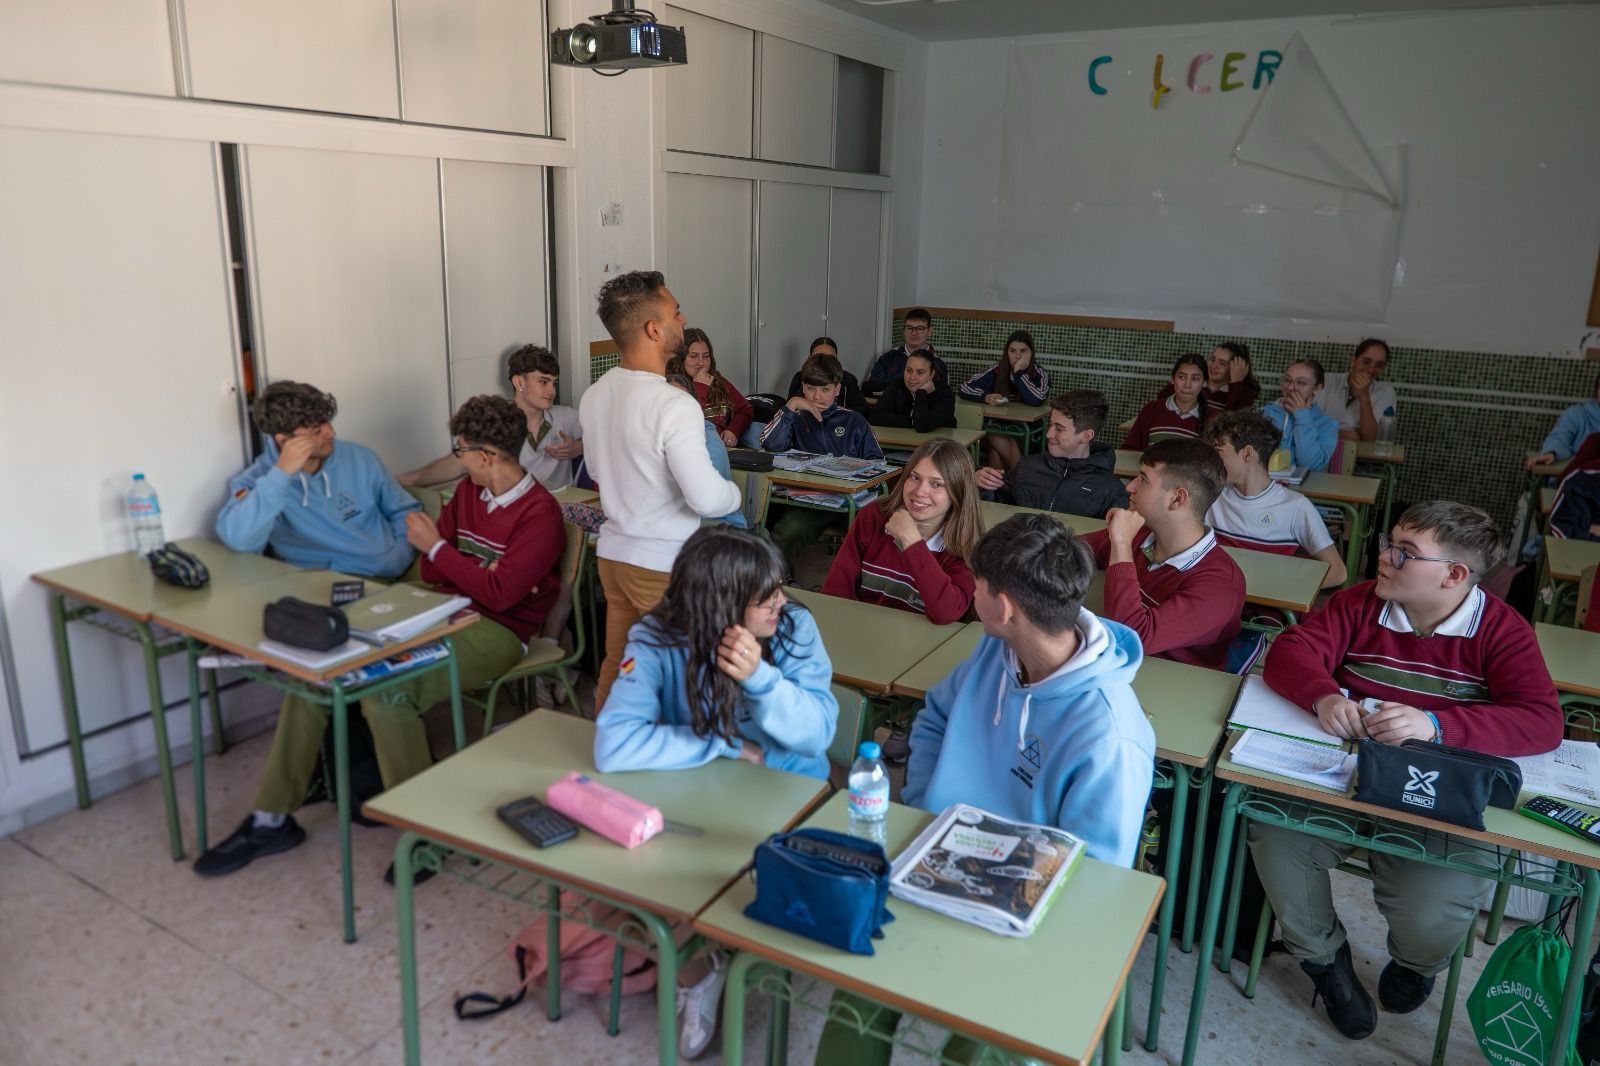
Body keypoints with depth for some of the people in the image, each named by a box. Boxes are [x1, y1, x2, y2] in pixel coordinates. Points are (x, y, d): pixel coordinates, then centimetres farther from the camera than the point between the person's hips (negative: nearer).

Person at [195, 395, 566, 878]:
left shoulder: (540, 513, -11)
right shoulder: (468, 491, 13)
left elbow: (499, 594, -18)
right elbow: (435, 575, 17)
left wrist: (436, 547, -11)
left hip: (497, 633, -8)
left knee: (384, 689, -31)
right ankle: (272, 816, 0)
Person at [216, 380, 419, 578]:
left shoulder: (360, 457, 8)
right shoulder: (256, 481, -2)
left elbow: (403, 511, 17)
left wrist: (398, 558, -1)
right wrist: (282, 472, -22)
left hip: (392, 577, 2)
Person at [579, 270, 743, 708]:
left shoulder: (594, 396, 2)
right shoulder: (674, 406, -24)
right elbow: (708, 499, -25)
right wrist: (734, 492, -4)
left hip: (613, 552, 8)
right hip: (663, 564, -7)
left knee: (615, 666, 19)